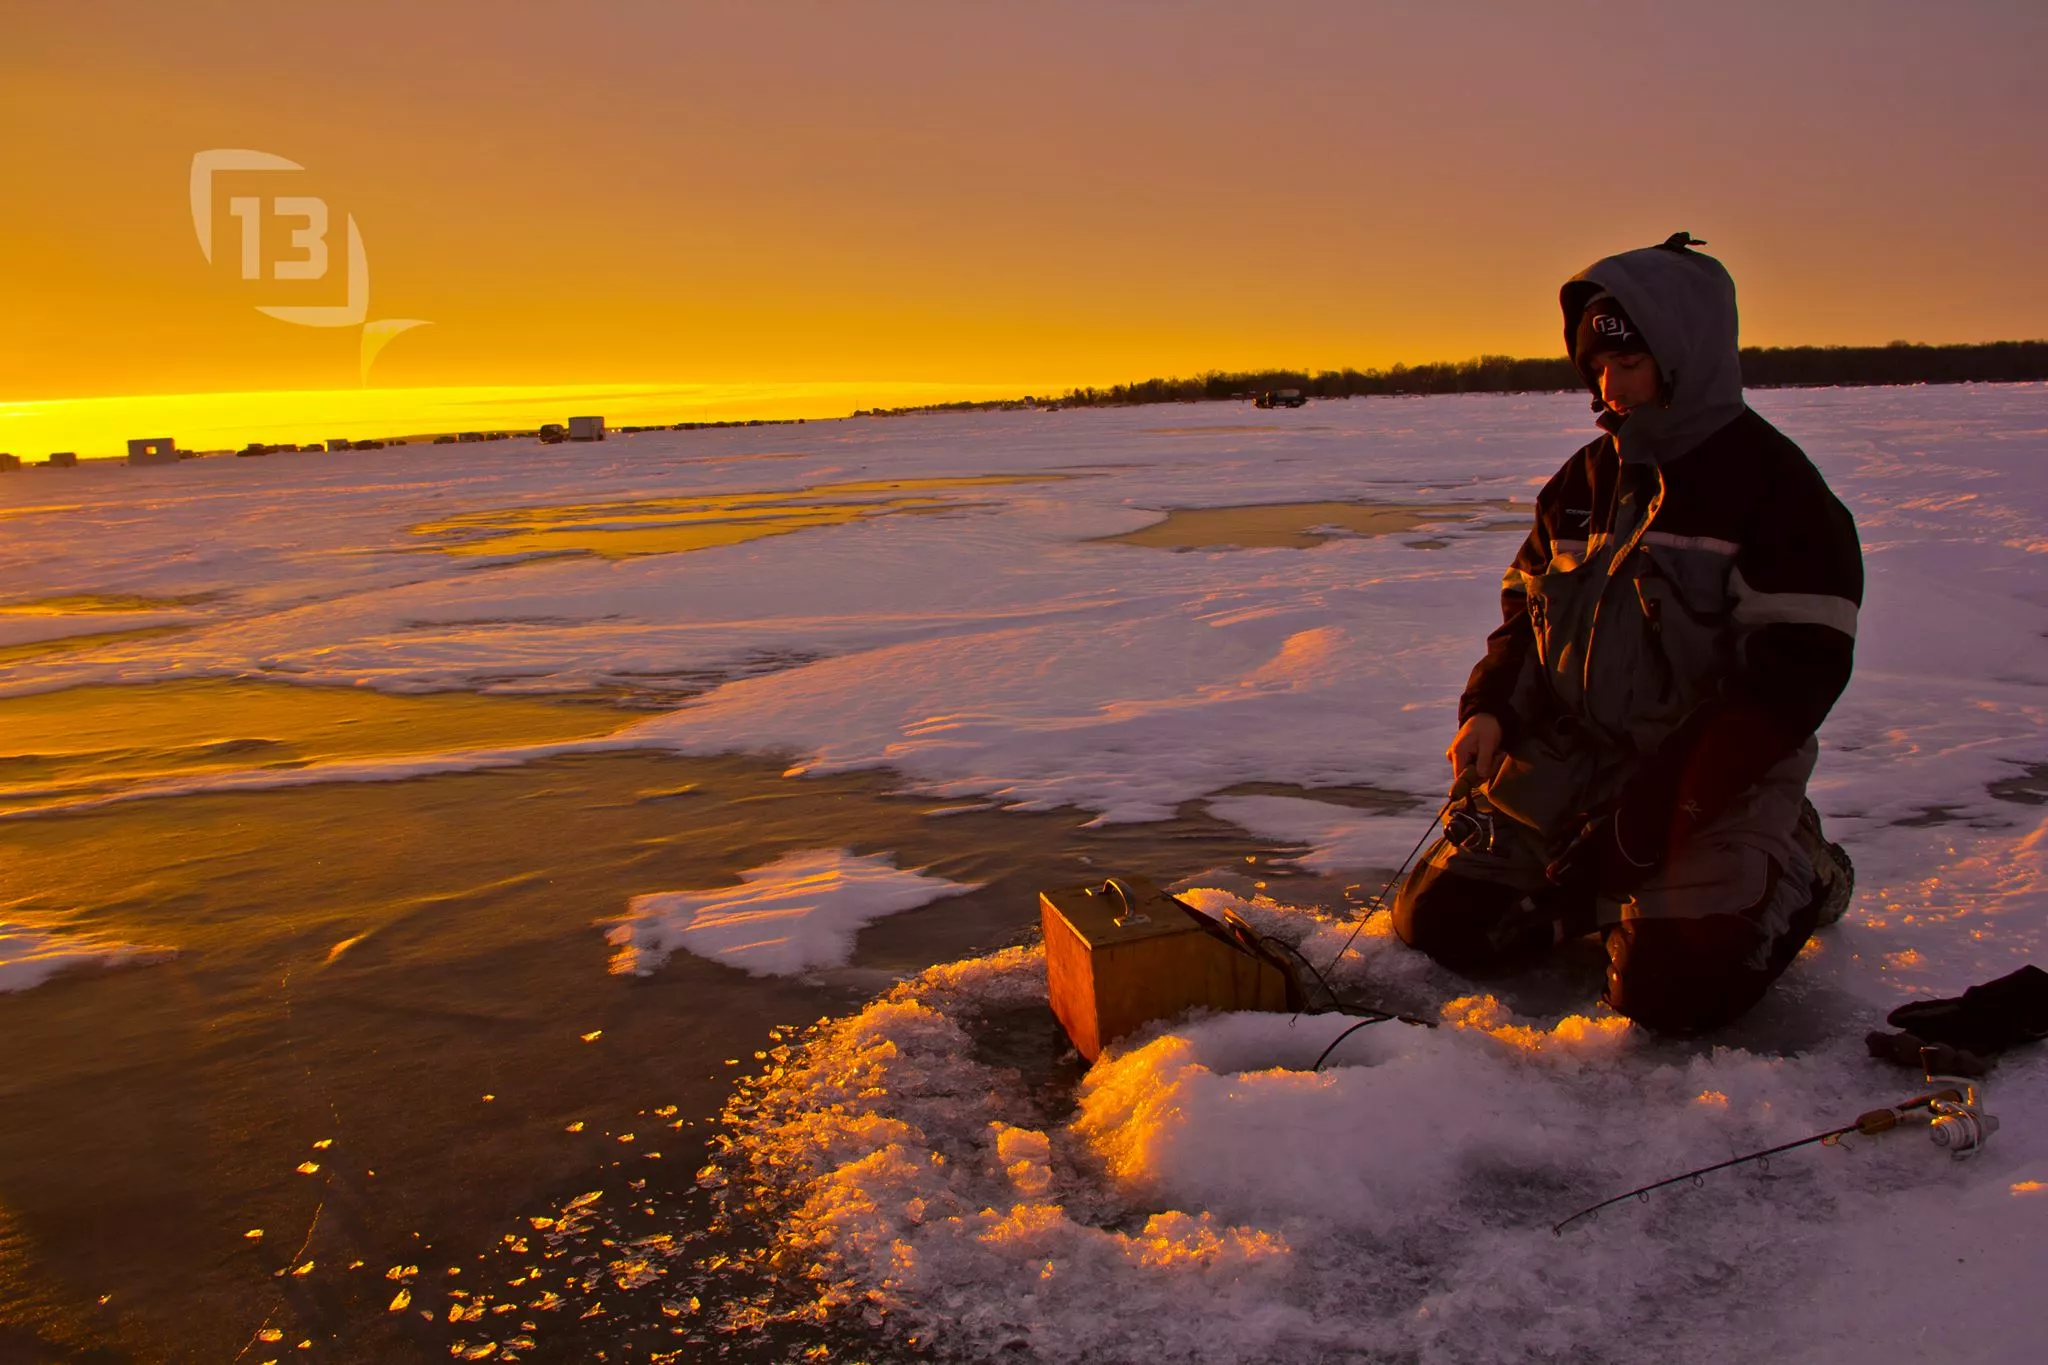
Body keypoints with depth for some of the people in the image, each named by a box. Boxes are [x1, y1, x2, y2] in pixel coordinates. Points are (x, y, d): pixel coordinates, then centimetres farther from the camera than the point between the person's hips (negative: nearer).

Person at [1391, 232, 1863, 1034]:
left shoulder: (1773, 486, -11)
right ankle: (1611, 882, 20)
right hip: (1571, 759, 6)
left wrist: (1674, 795, -23)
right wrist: (1488, 711, -3)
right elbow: (1525, 611, 16)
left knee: (1669, 989, -21)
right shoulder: (1588, 479, 9)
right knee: (1439, 921, -1)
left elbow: (1800, 669, -17)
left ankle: (1792, 874, 10)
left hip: (1714, 774, -6)